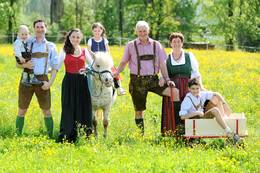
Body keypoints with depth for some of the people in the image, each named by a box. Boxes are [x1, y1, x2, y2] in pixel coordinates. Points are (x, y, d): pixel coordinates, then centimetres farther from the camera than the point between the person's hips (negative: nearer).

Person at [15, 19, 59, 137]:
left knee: (46, 111, 1)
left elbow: (55, 67, 8)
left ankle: (50, 136, 6)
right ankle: (18, 136, 6)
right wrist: (25, 65, -13)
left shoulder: (51, 46, 11)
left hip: (42, 79, 0)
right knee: (22, 110, 2)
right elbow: (18, 64, 10)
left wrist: (50, 82, -5)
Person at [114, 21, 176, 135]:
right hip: (137, 81, -1)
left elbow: (162, 64, 7)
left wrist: (167, 79, -1)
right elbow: (124, 62, 10)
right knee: (139, 110, 4)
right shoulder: (131, 45, 4)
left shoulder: (156, 45, 7)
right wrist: (116, 73, -6)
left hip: (153, 79, 1)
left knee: (175, 92, -19)